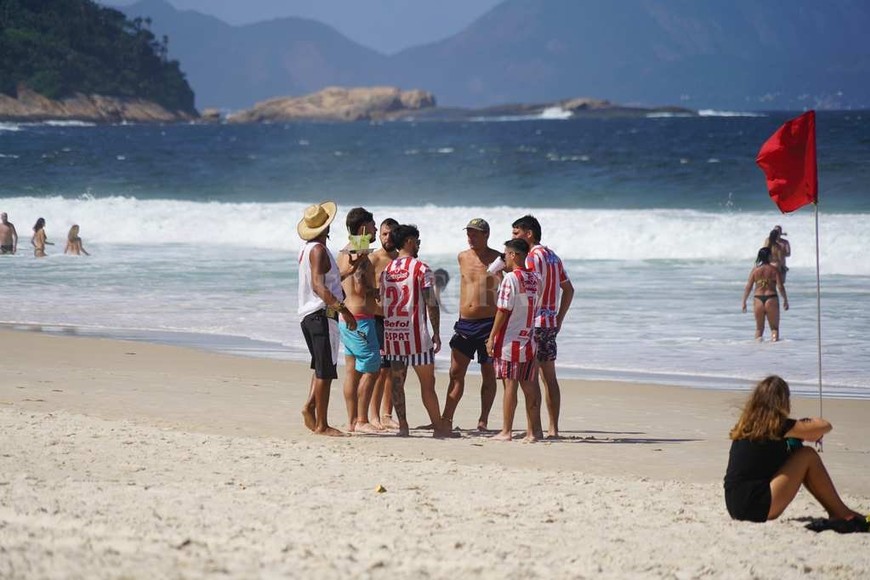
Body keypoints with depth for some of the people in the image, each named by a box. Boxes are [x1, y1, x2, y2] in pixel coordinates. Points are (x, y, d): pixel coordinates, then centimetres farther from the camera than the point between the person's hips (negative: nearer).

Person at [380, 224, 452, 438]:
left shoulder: (386, 270, 10)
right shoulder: (421, 269, -7)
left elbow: (382, 304, 13)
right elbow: (431, 304, -10)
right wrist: (436, 333, -2)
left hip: (392, 332, 5)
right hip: (415, 332, -5)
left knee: (397, 382, 7)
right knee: (427, 383, 1)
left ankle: (403, 425, 4)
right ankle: (438, 426, 5)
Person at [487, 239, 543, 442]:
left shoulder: (510, 278, -12)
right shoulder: (536, 279, 8)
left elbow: (503, 311, -14)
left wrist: (492, 337, -7)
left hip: (510, 339, -6)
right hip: (529, 339, 6)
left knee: (510, 385, -3)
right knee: (529, 385, 9)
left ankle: (506, 431, 0)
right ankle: (534, 430, 9)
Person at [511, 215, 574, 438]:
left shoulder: (532, 257, -12)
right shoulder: (553, 257, 16)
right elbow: (569, 289, 22)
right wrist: (559, 319, 21)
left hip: (534, 322, -9)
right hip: (551, 323, 9)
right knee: (549, 377, 11)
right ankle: (553, 428, 12)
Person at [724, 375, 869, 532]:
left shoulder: (745, 425, 12)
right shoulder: (777, 425, -9)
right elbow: (825, 426, -2)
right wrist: (815, 422, 22)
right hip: (756, 509, -8)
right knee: (808, 456, 1)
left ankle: (836, 513, 20)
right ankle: (842, 514, 9)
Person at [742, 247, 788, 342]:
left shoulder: (755, 270, 4)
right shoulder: (774, 270, -2)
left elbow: (748, 287, 1)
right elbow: (780, 287, -7)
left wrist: (744, 302, 6)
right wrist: (785, 300, 4)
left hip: (758, 299, 2)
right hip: (771, 299, -2)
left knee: (759, 328, 15)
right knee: (774, 327, 7)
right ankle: (774, 340, -16)